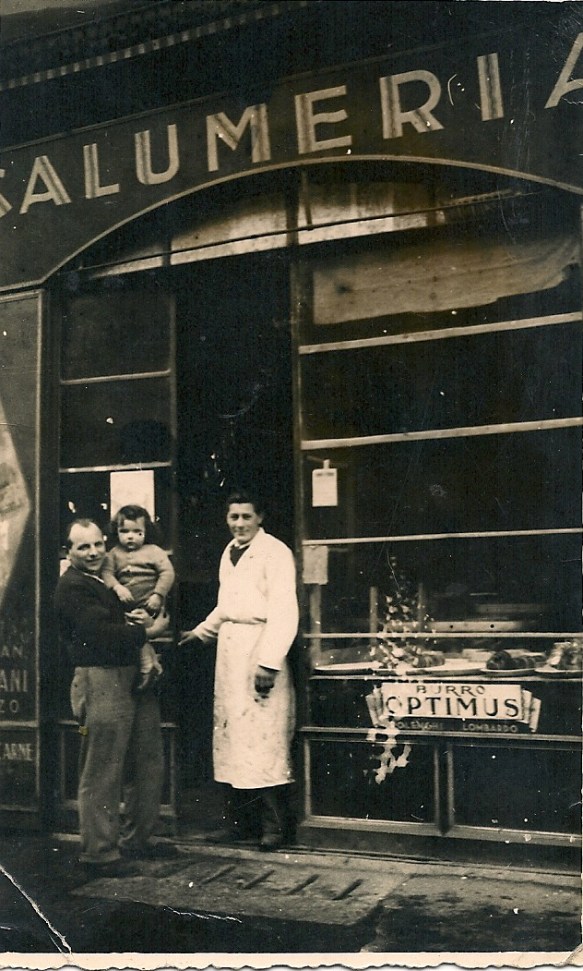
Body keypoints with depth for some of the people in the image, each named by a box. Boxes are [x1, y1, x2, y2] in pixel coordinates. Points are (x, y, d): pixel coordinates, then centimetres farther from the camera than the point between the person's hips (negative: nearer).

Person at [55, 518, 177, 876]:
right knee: (103, 775, -2)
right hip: (102, 683, -9)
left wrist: (141, 617, -2)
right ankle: (101, 853, 10)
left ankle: (137, 839, 28)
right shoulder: (72, 587, -9)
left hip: (135, 678, 9)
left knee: (149, 764, 14)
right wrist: (148, 631, -10)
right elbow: (102, 634, -21)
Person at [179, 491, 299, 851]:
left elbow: (284, 612, -15)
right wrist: (201, 631, 23)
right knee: (230, 735, 8)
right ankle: (240, 821, 17)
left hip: (260, 648, -8)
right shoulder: (229, 553, 18)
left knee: (264, 738, -6)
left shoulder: (275, 553, -8)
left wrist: (270, 663, -21)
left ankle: (274, 825, 3)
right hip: (229, 648, 8)